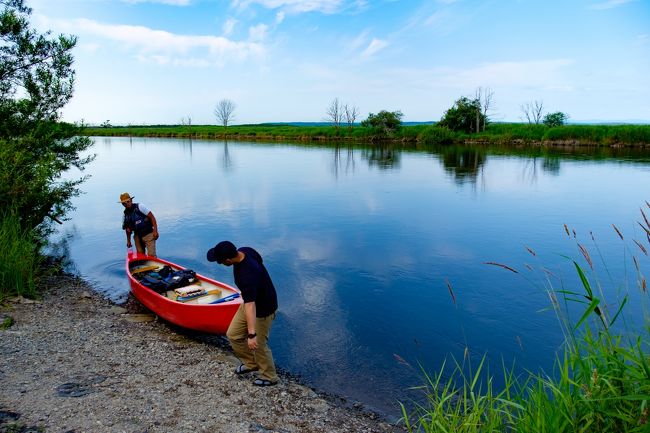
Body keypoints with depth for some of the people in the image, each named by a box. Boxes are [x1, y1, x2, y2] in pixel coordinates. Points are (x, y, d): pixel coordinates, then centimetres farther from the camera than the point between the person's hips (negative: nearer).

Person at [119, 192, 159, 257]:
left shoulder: (139, 206, -7)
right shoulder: (125, 214, 7)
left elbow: (152, 217, -11)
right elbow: (128, 229, 18)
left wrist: (155, 231, -17)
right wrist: (128, 240, 15)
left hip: (148, 234, -5)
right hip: (138, 236, 5)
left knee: (151, 255, -11)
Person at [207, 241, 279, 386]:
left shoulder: (247, 275, -40)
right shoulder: (243, 251, -15)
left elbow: (250, 306, -46)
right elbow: (258, 258, 8)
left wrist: (252, 334, -49)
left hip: (262, 309, -9)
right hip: (250, 300, 9)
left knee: (258, 345, 6)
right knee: (233, 335, 16)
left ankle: (269, 377, 31)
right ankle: (251, 363, 37)